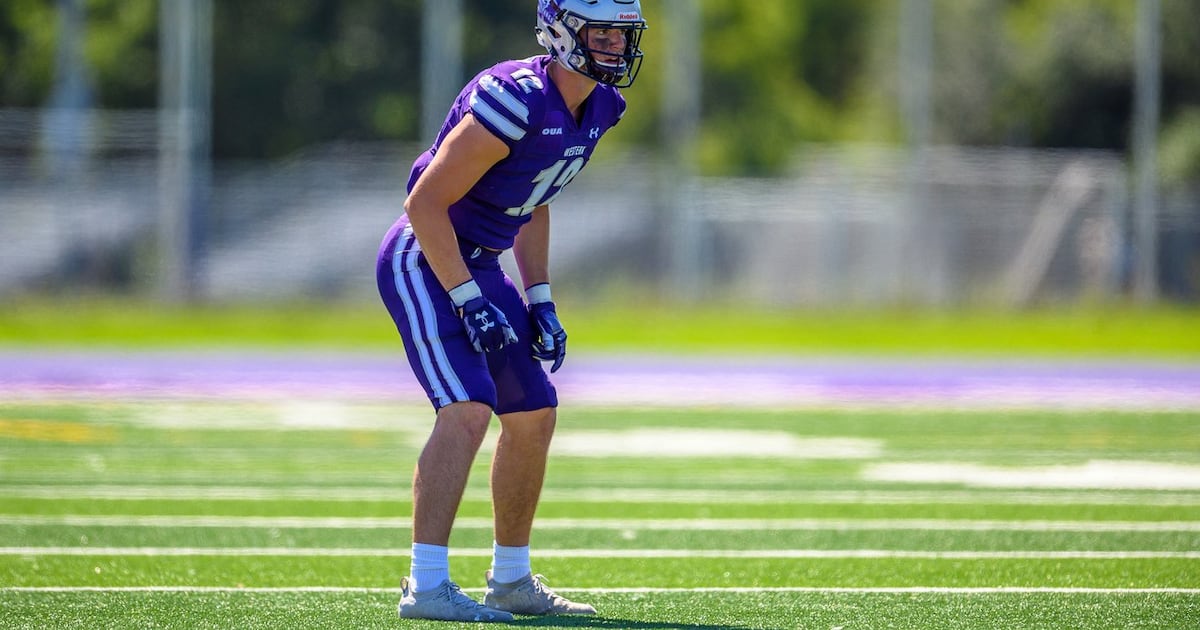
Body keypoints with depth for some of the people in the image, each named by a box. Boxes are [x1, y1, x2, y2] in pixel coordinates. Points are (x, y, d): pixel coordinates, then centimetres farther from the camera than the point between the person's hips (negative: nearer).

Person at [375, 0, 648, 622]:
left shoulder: (597, 110, 3)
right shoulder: (515, 101, -26)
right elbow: (425, 203, -24)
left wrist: (539, 302, 12)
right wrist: (469, 301, -24)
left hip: (478, 265, 9)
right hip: (423, 261, -9)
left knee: (534, 415, 13)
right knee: (467, 409, -23)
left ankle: (511, 579, 26)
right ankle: (426, 587, -25)